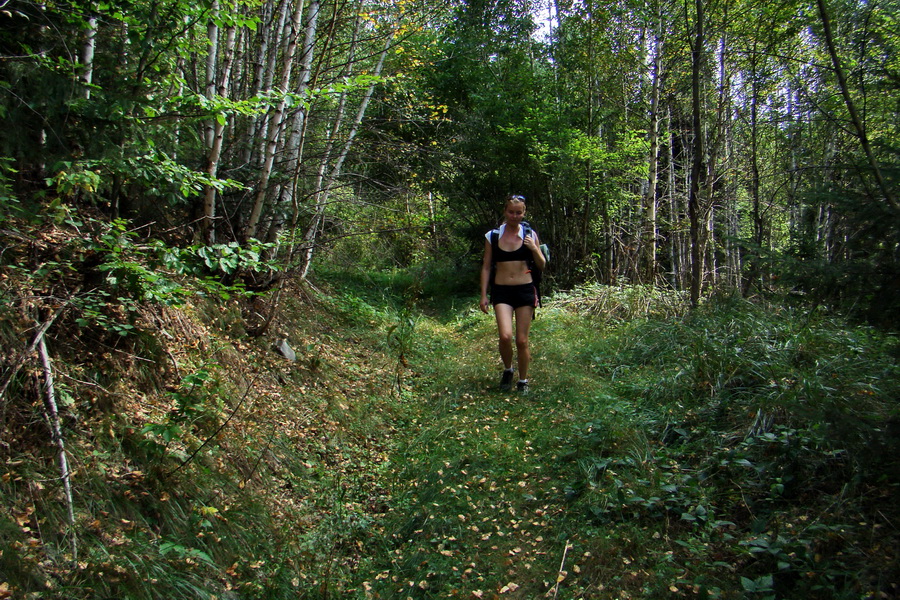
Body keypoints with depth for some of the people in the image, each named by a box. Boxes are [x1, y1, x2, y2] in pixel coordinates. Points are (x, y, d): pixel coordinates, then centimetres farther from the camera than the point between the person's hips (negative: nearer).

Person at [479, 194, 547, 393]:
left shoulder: (530, 235, 5)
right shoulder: (492, 236, 4)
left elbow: (542, 266, 10)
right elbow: (486, 267, 7)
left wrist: (534, 249, -8)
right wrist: (484, 295, 3)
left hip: (525, 290, 1)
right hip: (501, 291, 0)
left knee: (522, 341, 2)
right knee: (505, 336, -17)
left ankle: (523, 380, 23)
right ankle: (507, 370, 14)